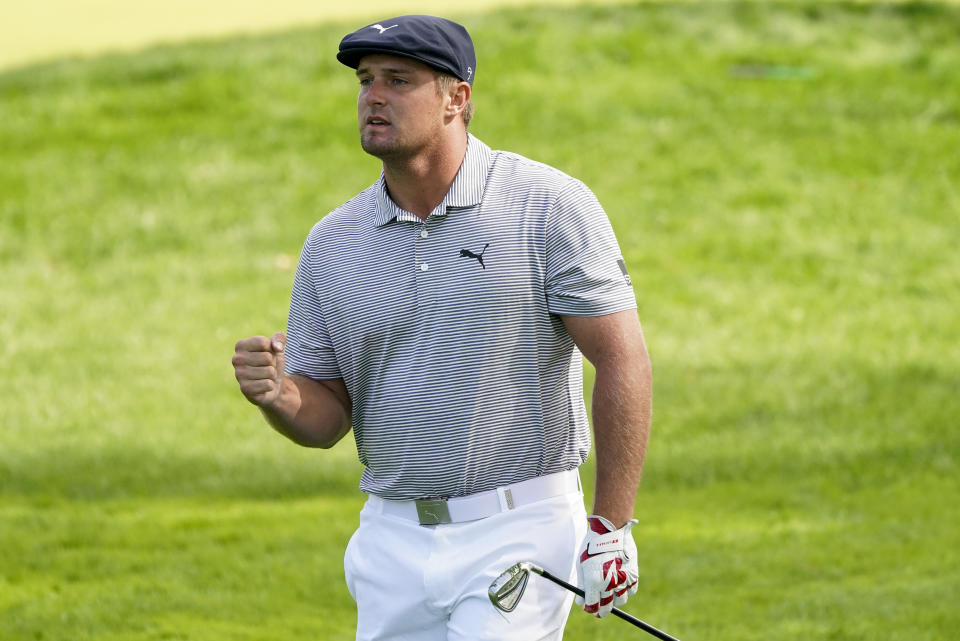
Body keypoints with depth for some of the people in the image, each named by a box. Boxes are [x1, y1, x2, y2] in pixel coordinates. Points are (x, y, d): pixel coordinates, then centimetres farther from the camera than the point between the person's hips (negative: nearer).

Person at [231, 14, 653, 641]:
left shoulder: (549, 206, -6)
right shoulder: (332, 242, 7)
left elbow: (622, 361, -8)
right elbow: (327, 418, 11)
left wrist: (611, 527, -13)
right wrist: (281, 397, -14)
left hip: (519, 531, -5)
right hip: (393, 538, 5)